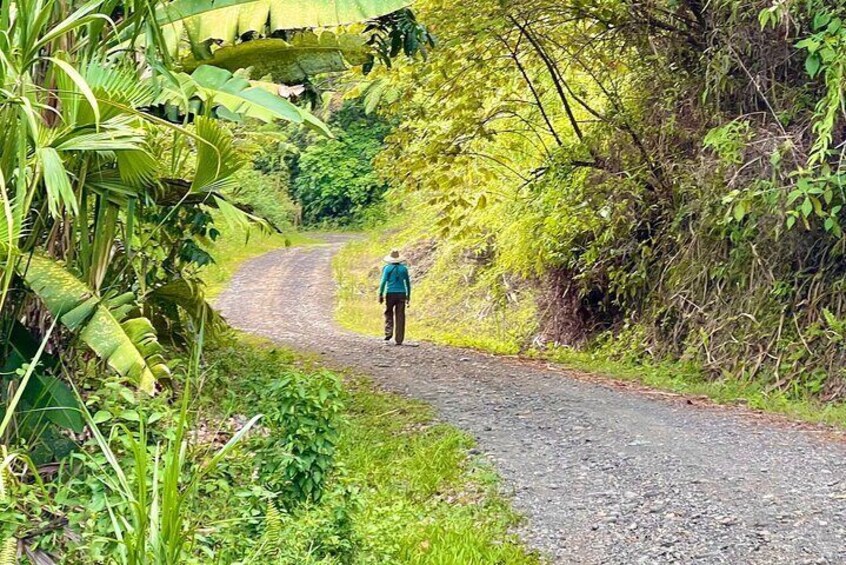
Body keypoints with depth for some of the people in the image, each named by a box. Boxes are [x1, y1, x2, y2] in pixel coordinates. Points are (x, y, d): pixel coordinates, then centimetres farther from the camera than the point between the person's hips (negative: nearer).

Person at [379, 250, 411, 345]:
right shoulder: (404, 268, 7)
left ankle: (389, 332, -6)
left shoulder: (387, 268, -2)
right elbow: (408, 283, 11)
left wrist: (380, 294, -6)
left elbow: (383, 281, -9)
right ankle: (399, 340, 3)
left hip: (390, 294, -2)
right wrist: (408, 295, 19)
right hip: (401, 294, 2)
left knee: (388, 313, 14)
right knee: (400, 317, 4)